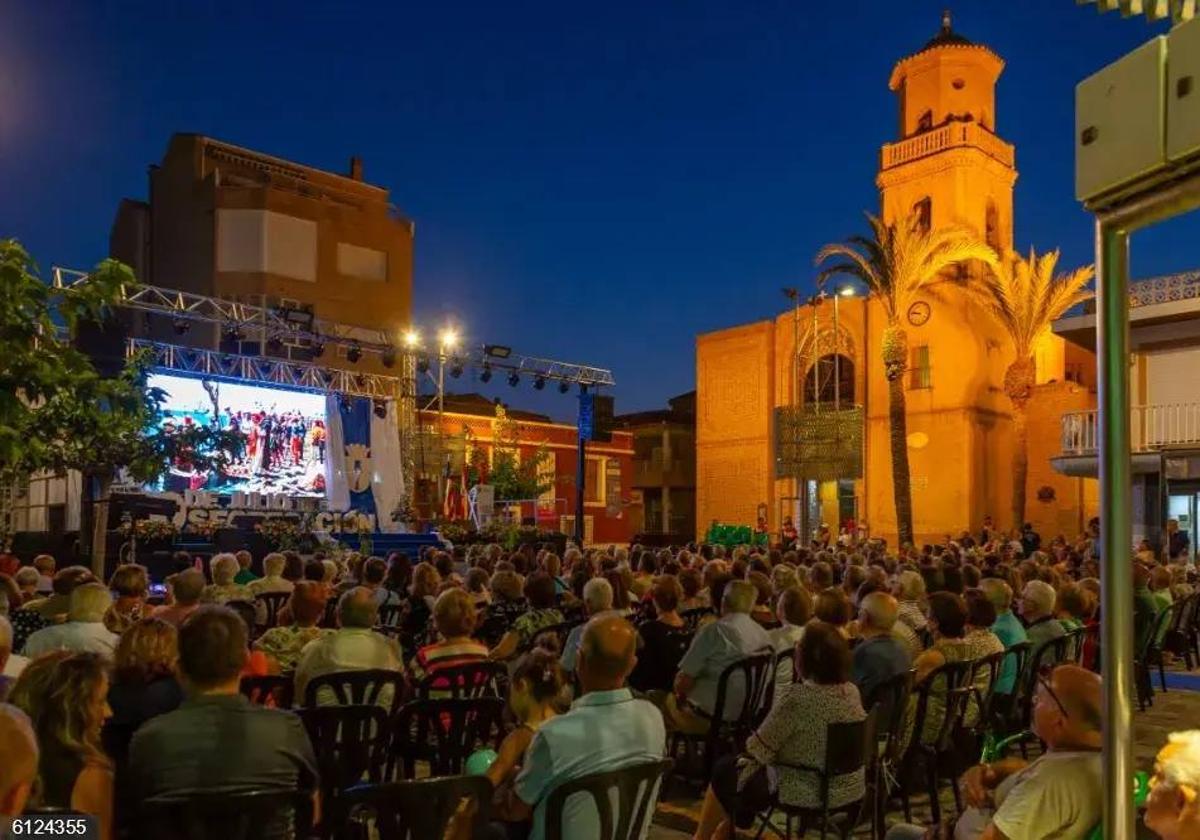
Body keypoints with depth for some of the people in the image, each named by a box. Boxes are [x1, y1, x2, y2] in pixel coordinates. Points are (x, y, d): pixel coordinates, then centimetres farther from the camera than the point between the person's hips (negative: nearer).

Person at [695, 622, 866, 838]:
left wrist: (749, 744, 4)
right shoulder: (852, 692, -3)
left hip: (807, 791, -7)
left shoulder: (797, 696, -26)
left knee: (724, 769, 16)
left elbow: (760, 749, -18)